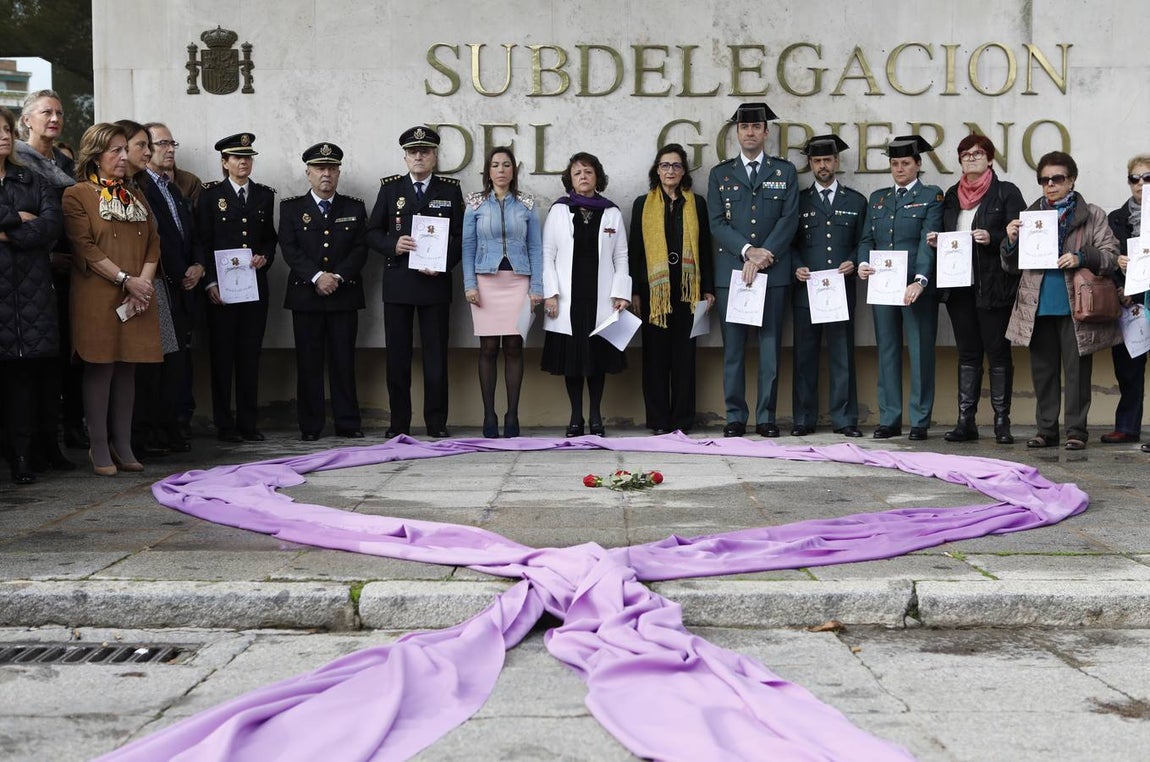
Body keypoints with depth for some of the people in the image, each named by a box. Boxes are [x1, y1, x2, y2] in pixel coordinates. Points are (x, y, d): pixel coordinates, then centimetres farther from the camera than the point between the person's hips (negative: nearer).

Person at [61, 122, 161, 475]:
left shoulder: (134, 196, 18)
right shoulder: (77, 195, -2)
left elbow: (153, 242, 12)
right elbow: (85, 247, -11)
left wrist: (145, 280, -6)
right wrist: (125, 280, -17)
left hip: (137, 299, 6)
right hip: (98, 298, -5)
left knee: (127, 369, 7)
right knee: (100, 369, -2)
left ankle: (123, 446, 13)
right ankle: (99, 449, 4)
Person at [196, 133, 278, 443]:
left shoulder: (265, 195, 13)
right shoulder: (210, 194, 3)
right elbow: (202, 242, -1)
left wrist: (265, 257, -3)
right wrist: (210, 283, -9)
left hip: (255, 286, 3)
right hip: (221, 286, -3)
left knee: (250, 356, 5)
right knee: (222, 356, 0)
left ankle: (248, 423, 11)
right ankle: (224, 425, 5)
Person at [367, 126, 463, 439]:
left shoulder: (450, 189, 8)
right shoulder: (390, 188, 9)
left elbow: (460, 236, 5)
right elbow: (373, 233, 8)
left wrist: (444, 265, -10)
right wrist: (393, 245, -12)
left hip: (435, 282, -1)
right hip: (397, 283, 1)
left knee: (436, 354, 1)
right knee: (397, 355, 3)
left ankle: (436, 422, 8)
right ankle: (399, 422, 10)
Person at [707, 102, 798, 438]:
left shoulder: (785, 171, 10)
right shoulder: (720, 174, 11)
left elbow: (789, 219, 1)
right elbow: (717, 223, 2)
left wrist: (764, 255, -11)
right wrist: (748, 251, -12)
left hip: (773, 271, 0)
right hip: (731, 271, 0)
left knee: (770, 347, 1)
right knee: (733, 348, 1)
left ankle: (766, 417, 7)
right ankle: (735, 417, 6)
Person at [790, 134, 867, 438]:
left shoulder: (856, 201, 13)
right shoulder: (799, 200, 12)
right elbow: (791, 243, 12)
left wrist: (852, 263, -6)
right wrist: (796, 267, -5)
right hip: (806, 288, 0)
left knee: (842, 355, 0)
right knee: (804, 355, 0)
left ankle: (844, 419, 5)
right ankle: (804, 419, 6)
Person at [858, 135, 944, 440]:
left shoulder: (931, 196, 2)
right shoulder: (877, 198, 17)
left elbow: (928, 242, -10)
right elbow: (867, 239, 13)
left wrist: (920, 281, -22)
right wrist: (863, 263, -9)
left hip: (917, 288, -4)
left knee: (920, 352, -1)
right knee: (887, 352, 7)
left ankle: (920, 421, 5)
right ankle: (889, 419, 12)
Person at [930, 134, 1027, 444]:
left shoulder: (1006, 192, 0)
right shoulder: (952, 195, 16)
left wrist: (991, 239, -21)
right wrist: (936, 240, 3)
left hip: (994, 287, -5)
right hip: (959, 286, 5)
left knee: (997, 351, -1)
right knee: (967, 353, 8)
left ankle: (1002, 422, 3)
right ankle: (966, 421, 10)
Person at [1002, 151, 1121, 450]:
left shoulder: (1091, 215, 3)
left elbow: (1111, 256, -1)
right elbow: (1011, 266, 13)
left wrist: (1082, 258, -18)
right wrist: (1011, 241, -7)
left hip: (1074, 306, -3)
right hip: (1038, 308, 3)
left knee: (1077, 370, 1)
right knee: (1043, 370, 8)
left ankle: (1076, 430, 9)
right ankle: (1046, 429, 17)